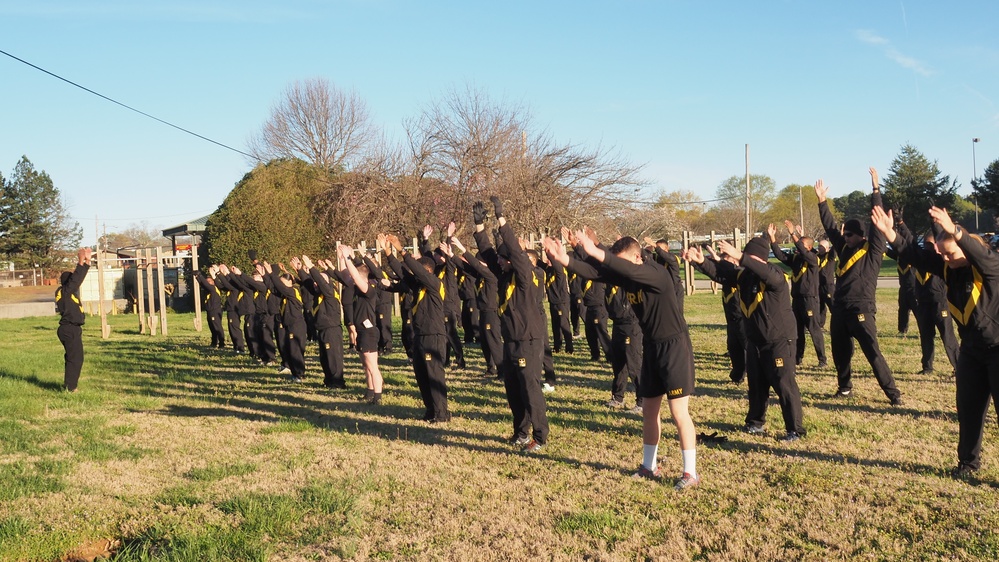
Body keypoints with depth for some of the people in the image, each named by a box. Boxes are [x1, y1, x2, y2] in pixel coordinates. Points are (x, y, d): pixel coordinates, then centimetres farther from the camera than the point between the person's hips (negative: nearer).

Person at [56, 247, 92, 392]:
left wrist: (87, 262, 12)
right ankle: (70, 387, -4)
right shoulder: (65, 291, -14)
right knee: (75, 358, -6)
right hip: (71, 330, -10)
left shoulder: (67, 291, 11)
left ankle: (68, 384, 24)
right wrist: (81, 261, -22)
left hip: (69, 329, 10)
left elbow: (78, 278, 15)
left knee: (73, 357, 17)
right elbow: (76, 279, -23)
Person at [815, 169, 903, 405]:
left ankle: (893, 393, -1)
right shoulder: (844, 249, 13)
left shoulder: (873, 251, -3)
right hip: (839, 310, 6)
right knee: (840, 353, 14)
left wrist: (876, 190, -14)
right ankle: (845, 387, 32)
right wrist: (822, 201, 11)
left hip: (861, 310, -6)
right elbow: (830, 227, 16)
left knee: (873, 353, -7)